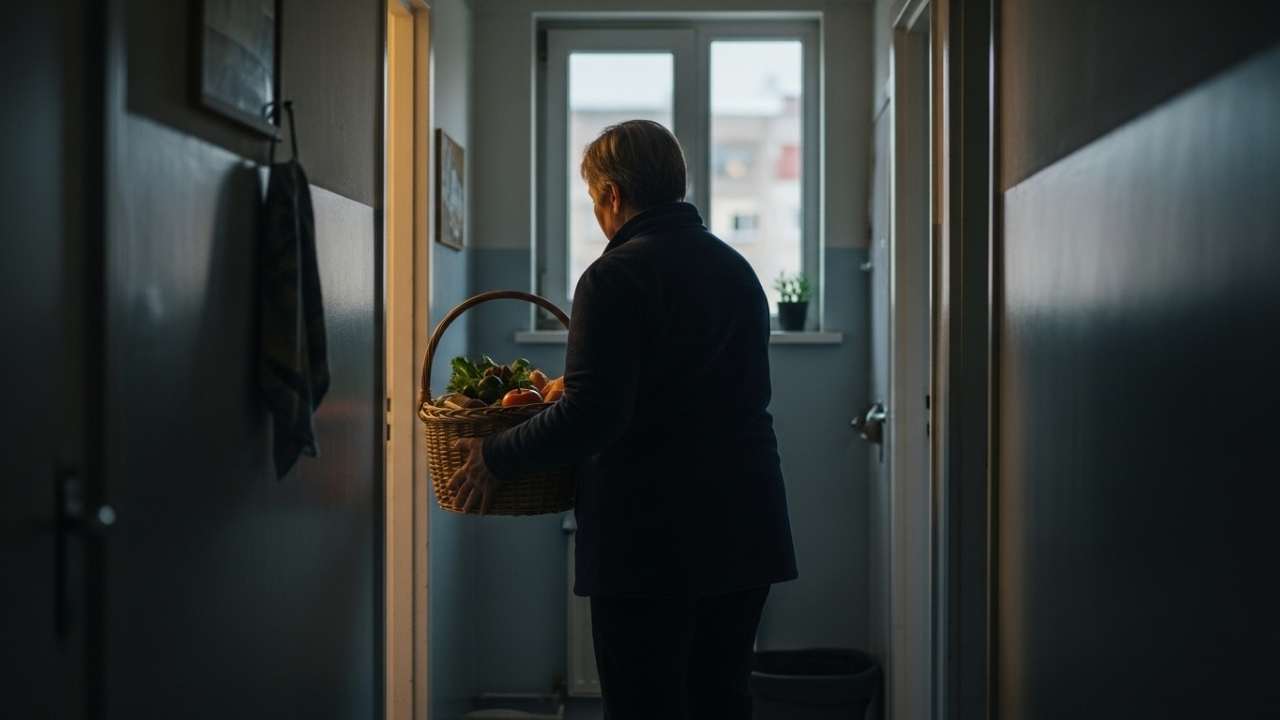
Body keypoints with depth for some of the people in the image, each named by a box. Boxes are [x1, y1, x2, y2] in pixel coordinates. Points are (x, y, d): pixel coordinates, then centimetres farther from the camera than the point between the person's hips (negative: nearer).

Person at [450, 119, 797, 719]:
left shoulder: (616, 277, -13)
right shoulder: (737, 269, 12)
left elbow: (590, 416, -20)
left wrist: (496, 457, -6)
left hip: (652, 543, -8)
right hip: (744, 534, 8)